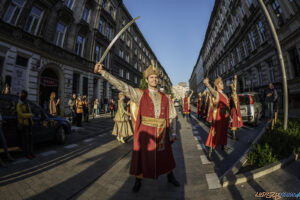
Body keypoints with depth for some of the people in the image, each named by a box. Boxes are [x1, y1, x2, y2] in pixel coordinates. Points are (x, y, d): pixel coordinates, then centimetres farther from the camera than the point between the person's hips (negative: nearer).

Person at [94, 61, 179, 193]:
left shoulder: (165, 98, 4)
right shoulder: (140, 94, -4)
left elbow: (171, 115, 8)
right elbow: (121, 85, -12)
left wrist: (173, 132, 7)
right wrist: (102, 71, -18)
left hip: (162, 133, 3)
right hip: (145, 132, -2)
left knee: (166, 157, 19)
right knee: (142, 157, 13)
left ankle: (170, 177, 48)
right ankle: (138, 181, 42)